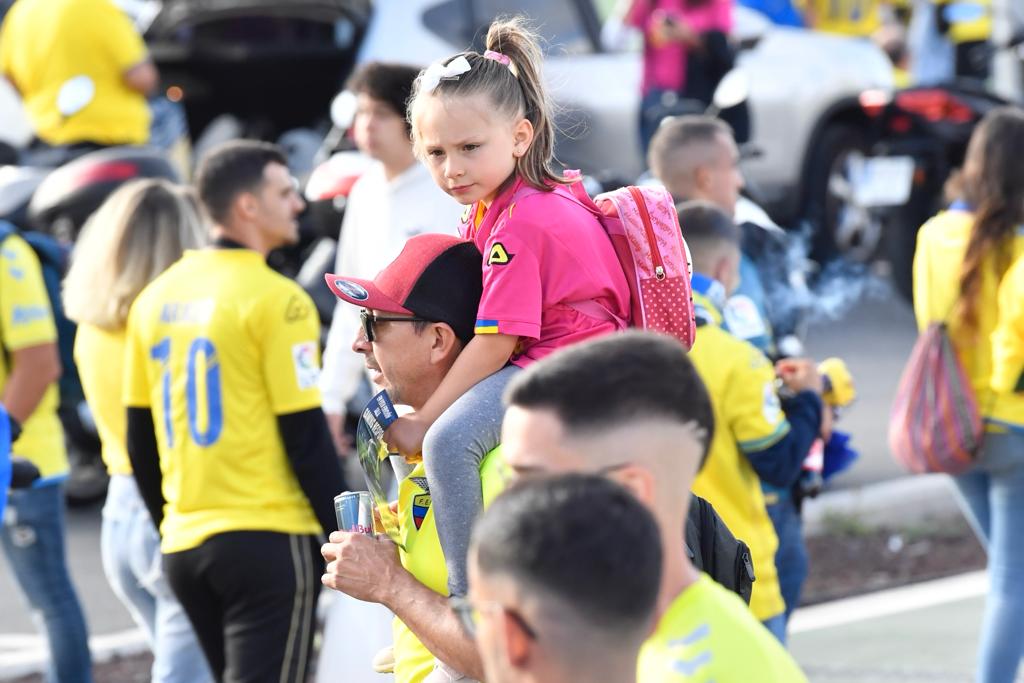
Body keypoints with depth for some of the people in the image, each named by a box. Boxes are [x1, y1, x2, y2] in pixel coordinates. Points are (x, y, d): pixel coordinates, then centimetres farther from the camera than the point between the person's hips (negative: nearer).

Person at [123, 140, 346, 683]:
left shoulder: (157, 298, 10)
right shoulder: (275, 300, -10)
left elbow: (141, 440, 15)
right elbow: (305, 436, -12)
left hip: (184, 542, 7)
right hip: (268, 537, -7)